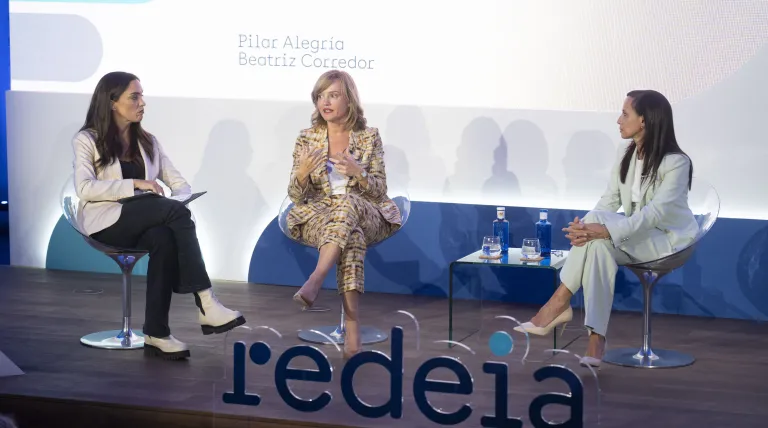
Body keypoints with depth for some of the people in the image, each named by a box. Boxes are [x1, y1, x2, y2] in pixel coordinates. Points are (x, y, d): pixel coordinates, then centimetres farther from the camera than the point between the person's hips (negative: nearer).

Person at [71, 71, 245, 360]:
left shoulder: (147, 142, 19)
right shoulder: (86, 141, 4)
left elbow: (179, 183, 13)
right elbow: (84, 189, -13)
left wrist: (180, 201, -11)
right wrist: (134, 184, -19)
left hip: (143, 222, 4)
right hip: (106, 222, -4)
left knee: (164, 238, -35)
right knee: (176, 211, -31)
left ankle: (156, 334, -34)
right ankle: (205, 304, -32)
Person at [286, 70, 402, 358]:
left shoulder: (369, 137, 4)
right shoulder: (307, 139, 6)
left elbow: (379, 192, 1)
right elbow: (296, 197, 4)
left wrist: (359, 172, -19)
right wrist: (302, 173, -19)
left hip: (366, 217, 0)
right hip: (317, 218, 1)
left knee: (347, 202, -39)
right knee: (351, 237, -36)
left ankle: (315, 281, -48)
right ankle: (351, 323, -44)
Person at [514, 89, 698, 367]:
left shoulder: (676, 163, -17)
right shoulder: (627, 156, 6)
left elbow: (655, 213, -27)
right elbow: (609, 201, -1)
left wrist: (605, 230, -38)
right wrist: (587, 226, -23)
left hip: (668, 239, -6)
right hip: (635, 237, 6)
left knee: (599, 223, -31)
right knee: (599, 246, -31)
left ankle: (560, 302, -24)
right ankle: (596, 339, -38)